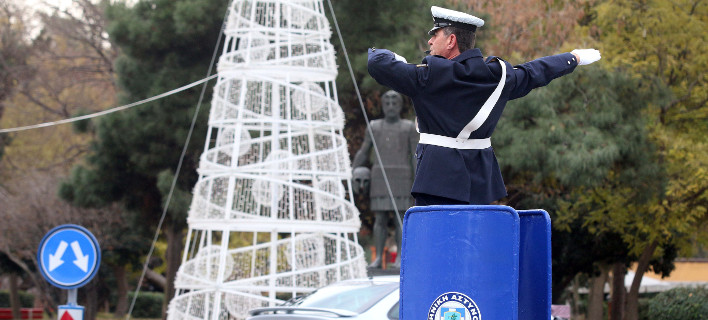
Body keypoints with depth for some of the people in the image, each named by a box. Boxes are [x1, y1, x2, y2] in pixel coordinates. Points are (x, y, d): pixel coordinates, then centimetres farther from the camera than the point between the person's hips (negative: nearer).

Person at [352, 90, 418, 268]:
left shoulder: (409, 127, 6)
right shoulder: (374, 127, 12)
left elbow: (416, 156, 2)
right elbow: (363, 152, 14)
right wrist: (355, 172, 2)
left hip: (401, 178, -2)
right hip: (380, 177, 2)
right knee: (380, 218, -1)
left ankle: (400, 259, -2)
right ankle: (378, 258, 0)